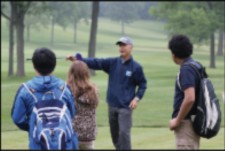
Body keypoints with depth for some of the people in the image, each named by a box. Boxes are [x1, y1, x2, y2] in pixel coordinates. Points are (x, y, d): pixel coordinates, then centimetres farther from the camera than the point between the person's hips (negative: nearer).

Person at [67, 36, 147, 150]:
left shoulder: (136, 67, -6)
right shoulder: (113, 62, 3)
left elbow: (143, 85, 3)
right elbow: (96, 63, -7)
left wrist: (137, 98, -12)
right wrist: (78, 60, -19)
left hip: (126, 107, -5)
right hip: (112, 105, 5)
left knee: (124, 133, -11)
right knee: (114, 134, 14)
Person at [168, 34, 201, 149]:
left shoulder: (186, 69, -18)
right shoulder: (196, 65, 11)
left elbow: (189, 98, -27)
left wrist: (177, 120, -17)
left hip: (186, 123, -10)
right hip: (193, 121, 10)